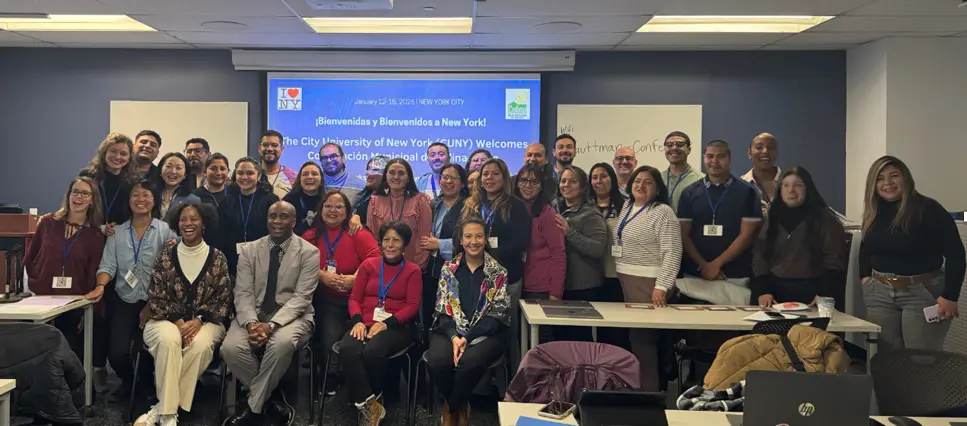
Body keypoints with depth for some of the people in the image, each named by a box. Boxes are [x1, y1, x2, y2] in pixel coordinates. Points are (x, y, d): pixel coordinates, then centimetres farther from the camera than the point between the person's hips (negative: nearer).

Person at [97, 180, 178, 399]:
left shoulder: (165, 231, -3)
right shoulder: (117, 232, 8)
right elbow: (108, 265, 0)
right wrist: (101, 286, -21)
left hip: (153, 303, -2)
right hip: (124, 301, 3)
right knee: (116, 353, -6)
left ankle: (145, 385, 29)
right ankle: (127, 380, 29)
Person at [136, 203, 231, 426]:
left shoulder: (217, 258, 1)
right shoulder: (166, 254, 1)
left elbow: (223, 301, 0)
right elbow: (155, 297, 0)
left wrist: (199, 320, -16)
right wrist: (177, 321, -15)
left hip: (205, 321, 0)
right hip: (167, 319, 0)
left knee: (201, 344, -34)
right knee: (168, 339, -34)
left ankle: (161, 408, -23)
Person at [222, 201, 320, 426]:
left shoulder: (309, 252, -3)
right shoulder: (249, 250, 7)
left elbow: (301, 298, -11)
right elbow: (243, 293, -1)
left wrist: (271, 325, -25)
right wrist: (251, 323, -22)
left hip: (291, 316, -3)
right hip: (255, 313, 3)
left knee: (281, 344, -37)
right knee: (231, 348, -27)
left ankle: (254, 407, -14)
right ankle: (273, 397, -4)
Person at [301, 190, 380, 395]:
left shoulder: (358, 235, 2)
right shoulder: (310, 236, 9)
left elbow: (375, 258, -12)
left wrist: (354, 279, -25)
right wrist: (322, 276, -19)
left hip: (353, 298, -2)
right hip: (323, 300, 2)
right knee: (330, 337, -20)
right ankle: (332, 377, 2)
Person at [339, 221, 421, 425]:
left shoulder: (413, 270, 7)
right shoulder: (368, 265, 16)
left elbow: (412, 305, -2)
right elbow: (354, 298, 12)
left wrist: (387, 323, -16)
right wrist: (357, 321, -9)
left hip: (396, 327, -3)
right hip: (365, 324, 3)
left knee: (372, 351, -35)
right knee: (347, 349, -32)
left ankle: (371, 401, -9)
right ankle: (368, 405, -23)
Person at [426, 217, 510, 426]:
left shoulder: (498, 272, 2)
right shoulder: (449, 268, 8)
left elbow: (497, 313, -5)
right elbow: (443, 309, 2)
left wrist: (468, 338, -17)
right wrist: (454, 337, -17)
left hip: (486, 333, -2)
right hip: (451, 330, 2)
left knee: (471, 362, -35)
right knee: (436, 361, -30)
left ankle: (450, 408, -5)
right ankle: (460, 408, 0)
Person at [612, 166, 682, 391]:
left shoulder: (662, 212, -9)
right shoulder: (626, 208, 14)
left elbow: (672, 253, -16)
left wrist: (662, 286, -22)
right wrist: (616, 275, 17)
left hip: (648, 283, -7)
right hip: (624, 280, 7)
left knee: (642, 338, -6)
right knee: (628, 335, 9)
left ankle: (648, 391, 3)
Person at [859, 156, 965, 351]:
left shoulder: (928, 209, -11)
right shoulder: (873, 213, 6)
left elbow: (954, 253, -12)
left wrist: (950, 296, -16)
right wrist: (865, 277, 8)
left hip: (923, 293, -5)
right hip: (879, 293, 5)